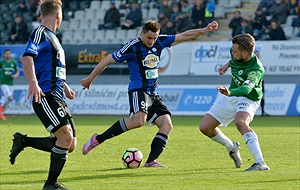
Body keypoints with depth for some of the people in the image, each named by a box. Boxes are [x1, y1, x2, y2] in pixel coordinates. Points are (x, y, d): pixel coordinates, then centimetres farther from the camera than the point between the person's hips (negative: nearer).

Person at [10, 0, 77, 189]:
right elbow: (27, 58, -23)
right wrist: (33, 83, -36)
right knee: (66, 136, -21)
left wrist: (64, 86, 39)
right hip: (45, 96, -10)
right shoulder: (40, 33, -7)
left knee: (70, 145, 3)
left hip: (57, 97, 10)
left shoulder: (52, 37, 24)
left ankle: (23, 141, 16)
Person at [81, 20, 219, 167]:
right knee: (139, 120, -32)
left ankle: (151, 161, -15)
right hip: (138, 90, -7)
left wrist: (205, 30, 8)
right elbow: (108, 60, -1)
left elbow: (184, 36, 16)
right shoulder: (132, 47, -9)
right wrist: (90, 78, 4)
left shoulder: (160, 42, 8)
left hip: (153, 94, 7)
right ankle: (98, 139, -24)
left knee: (167, 125, -10)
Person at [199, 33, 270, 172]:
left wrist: (229, 92, -66)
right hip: (232, 95, 7)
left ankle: (260, 163, -41)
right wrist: (227, 65, 12)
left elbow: (246, 89, -50)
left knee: (240, 122, -39)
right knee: (205, 127, 2)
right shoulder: (236, 53, -13)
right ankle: (232, 147, 30)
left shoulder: (256, 70, -33)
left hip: (248, 99, -7)